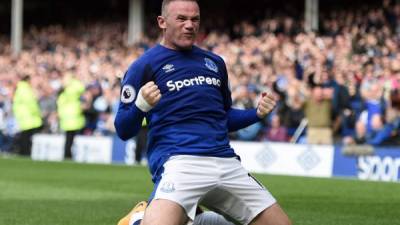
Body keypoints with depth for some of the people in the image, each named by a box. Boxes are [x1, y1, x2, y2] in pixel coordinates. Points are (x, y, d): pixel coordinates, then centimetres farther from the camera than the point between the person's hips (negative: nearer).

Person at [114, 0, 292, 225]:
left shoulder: (215, 63, 21)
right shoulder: (145, 65, 4)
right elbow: (124, 130, 2)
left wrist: (257, 113, 13)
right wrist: (141, 105, -18)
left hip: (226, 162, 6)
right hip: (179, 162, -6)